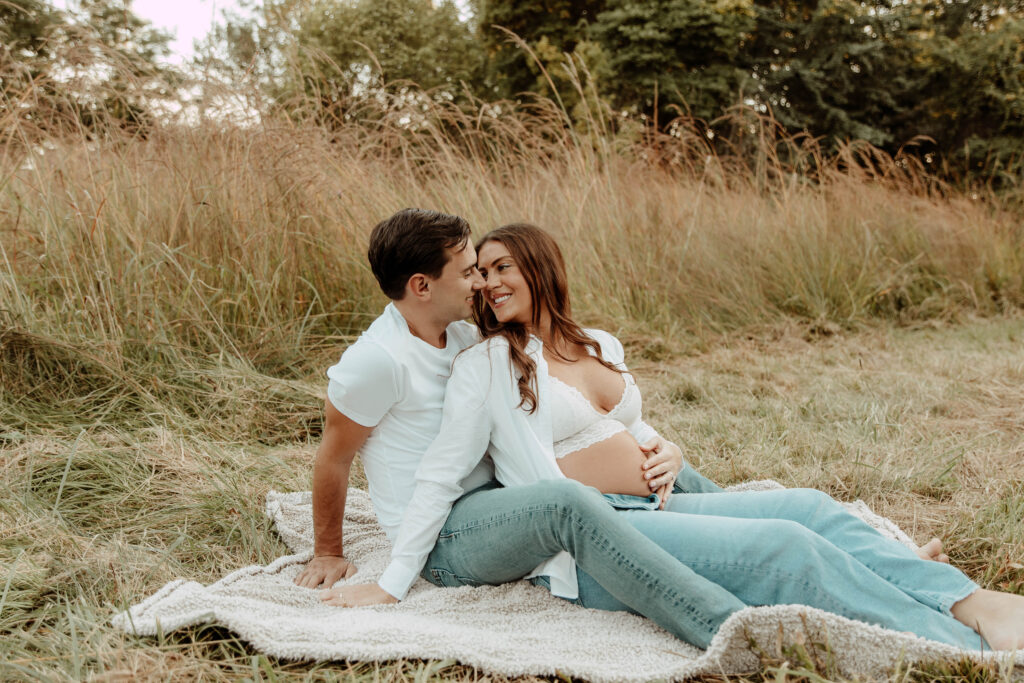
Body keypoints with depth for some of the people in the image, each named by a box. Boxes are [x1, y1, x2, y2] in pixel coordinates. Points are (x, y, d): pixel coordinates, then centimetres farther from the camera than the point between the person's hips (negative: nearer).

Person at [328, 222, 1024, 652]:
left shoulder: (602, 346, 17)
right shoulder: (486, 364, -2)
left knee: (810, 506, -11)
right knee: (786, 545, -22)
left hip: (655, 509, 7)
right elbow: (441, 474, -2)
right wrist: (392, 582, -4)